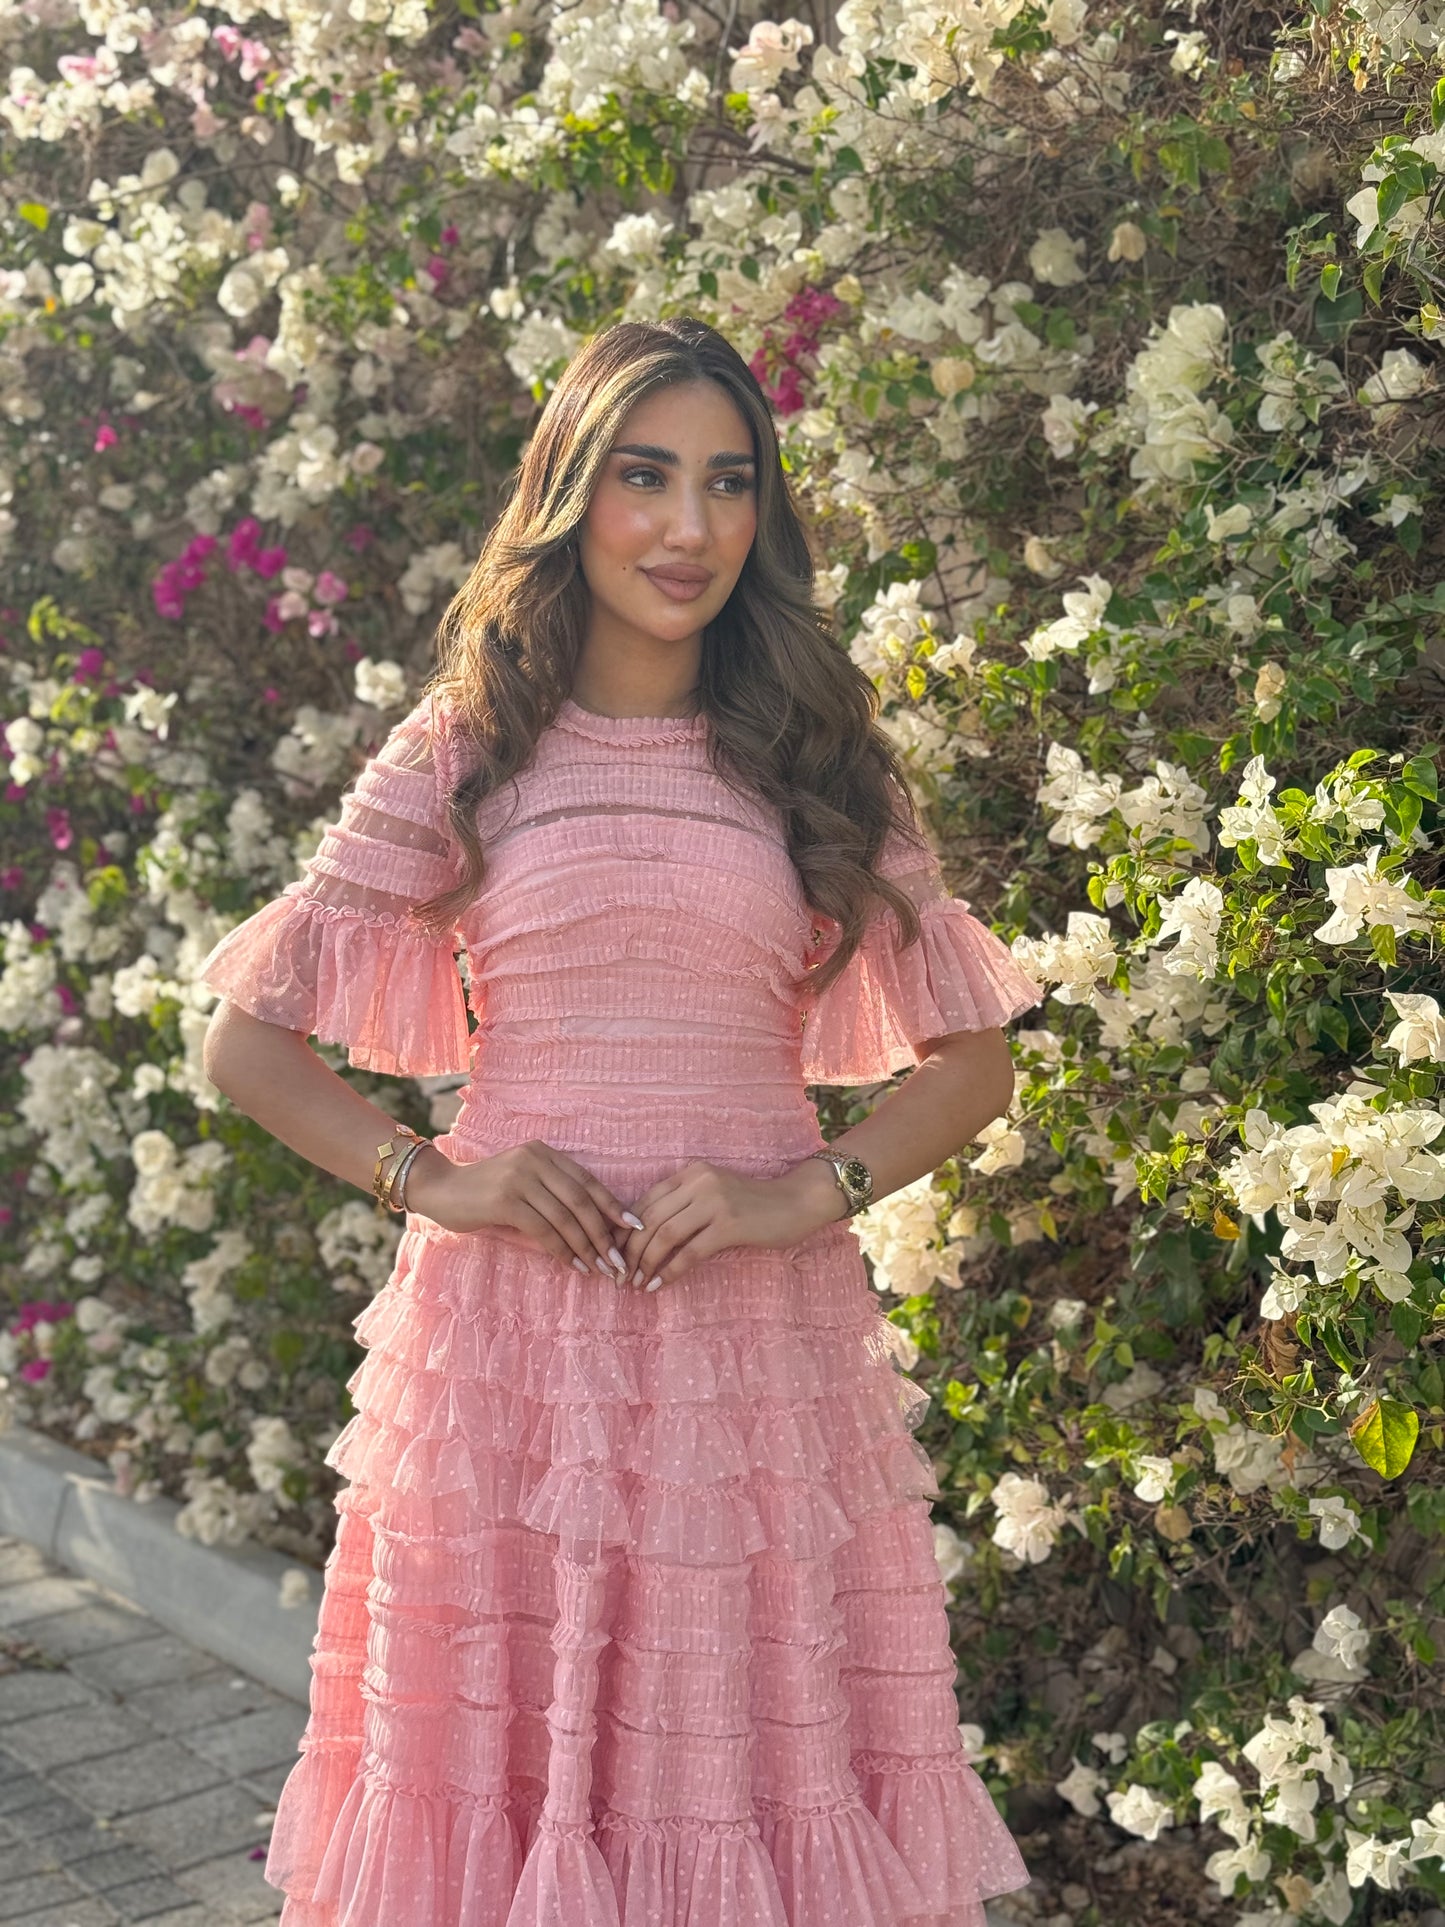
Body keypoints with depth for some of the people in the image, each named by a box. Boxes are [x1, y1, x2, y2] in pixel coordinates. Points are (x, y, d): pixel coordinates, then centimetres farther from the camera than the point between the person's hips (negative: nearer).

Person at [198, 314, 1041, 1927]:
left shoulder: (818, 764, 7)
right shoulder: (462, 756, 5)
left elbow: (972, 1059, 8)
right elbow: (248, 1040, 7)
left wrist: (807, 1192, -7)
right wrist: (427, 1179, -7)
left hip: (761, 1336, 1)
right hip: (510, 1333, 0)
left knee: (754, 1761, 6)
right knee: (508, 1754, 7)